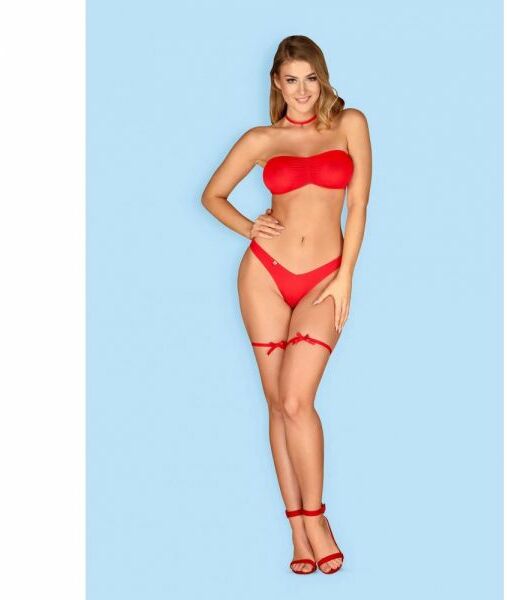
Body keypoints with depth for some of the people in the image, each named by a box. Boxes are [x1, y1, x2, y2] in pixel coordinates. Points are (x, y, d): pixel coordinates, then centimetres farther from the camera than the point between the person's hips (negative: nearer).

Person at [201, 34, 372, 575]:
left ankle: (315, 519, 1)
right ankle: (299, 530, 9)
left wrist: (345, 279, -5)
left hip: (325, 278, -2)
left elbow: (358, 204, 1)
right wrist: (248, 229, -1)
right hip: (265, 272, 2)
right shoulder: (261, 139, 7)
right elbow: (213, 194, 17)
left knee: (296, 400, -15)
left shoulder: (350, 124, 4)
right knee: (279, 403, 2)